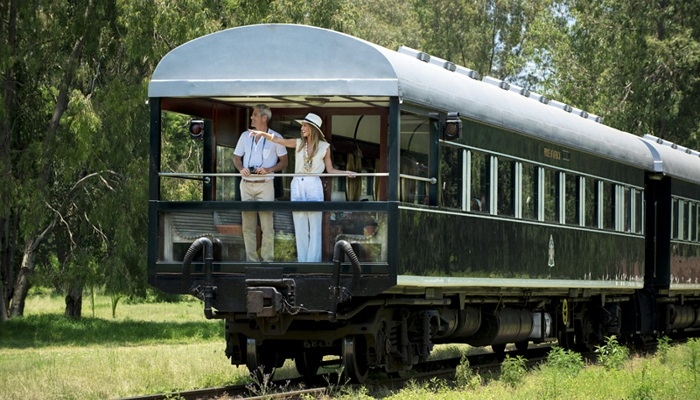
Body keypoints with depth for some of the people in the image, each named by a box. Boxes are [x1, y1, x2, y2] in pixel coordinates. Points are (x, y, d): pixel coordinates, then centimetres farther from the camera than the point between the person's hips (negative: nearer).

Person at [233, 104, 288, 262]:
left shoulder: (275, 137, -1)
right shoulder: (245, 136, 11)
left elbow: (284, 161, 2)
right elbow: (237, 157, 16)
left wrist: (268, 170, -15)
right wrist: (241, 168, -6)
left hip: (265, 185, -4)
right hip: (246, 183, 4)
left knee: (267, 224, -7)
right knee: (247, 225, 5)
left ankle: (267, 259, -3)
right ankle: (251, 259, 10)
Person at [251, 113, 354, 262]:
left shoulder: (324, 147, 3)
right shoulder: (298, 143, 9)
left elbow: (330, 170, 9)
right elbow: (277, 140, 6)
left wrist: (346, 173, -5)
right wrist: (262, 133, -8)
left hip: (314, 186, -3)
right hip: (297, 186, 3)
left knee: (314, 227, -4)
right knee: (300, 227, 4)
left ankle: (313, 261, -1)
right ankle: (302, 260, 8)